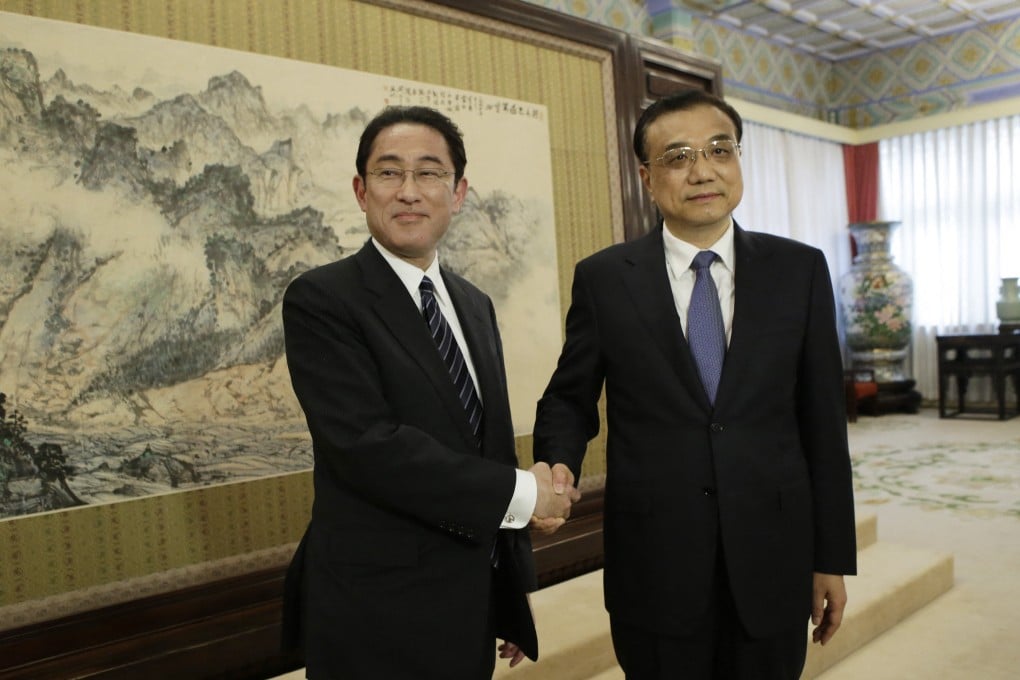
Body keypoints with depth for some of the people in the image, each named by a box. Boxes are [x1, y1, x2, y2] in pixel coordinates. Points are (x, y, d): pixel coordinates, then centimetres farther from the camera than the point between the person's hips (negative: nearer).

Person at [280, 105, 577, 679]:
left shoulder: (476, 305, 9)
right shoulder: (321, 301, -12)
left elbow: (495, 447, 11)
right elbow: (367, 445, -23)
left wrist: (516, 592, 14)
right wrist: (522, 493, -17)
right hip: (377, 621, -6)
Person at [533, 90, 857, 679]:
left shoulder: (800, 270, 0)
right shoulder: (603, 278, -3)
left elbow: (823, 420, 2)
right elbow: (569, 398, 5)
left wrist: (833, 558, 4)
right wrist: (560, 464, -16)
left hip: (773, 560, 2)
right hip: (653, 563, -1)